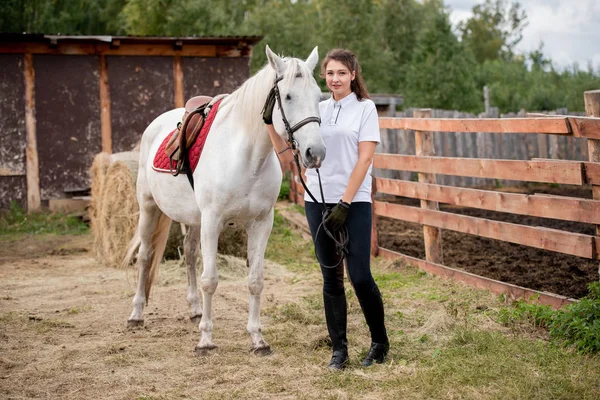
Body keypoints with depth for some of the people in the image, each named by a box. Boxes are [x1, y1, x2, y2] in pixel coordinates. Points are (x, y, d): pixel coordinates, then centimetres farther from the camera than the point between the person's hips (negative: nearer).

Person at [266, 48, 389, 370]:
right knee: (331, 277, 6)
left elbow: (364, 159, -7)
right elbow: (287, 153, 10)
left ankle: (380, 342, 13)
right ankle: (338, 349, 15)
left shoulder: (365, 108, 1)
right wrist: (270, 123, -4)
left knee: (360, 276, -7)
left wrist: (344, 204, -13)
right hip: (317, 200, 4)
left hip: (353, 202, -4)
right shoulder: (317, 109, 11)